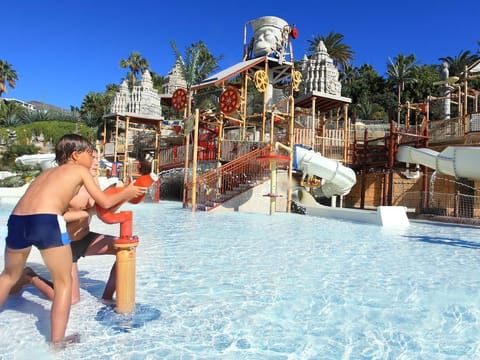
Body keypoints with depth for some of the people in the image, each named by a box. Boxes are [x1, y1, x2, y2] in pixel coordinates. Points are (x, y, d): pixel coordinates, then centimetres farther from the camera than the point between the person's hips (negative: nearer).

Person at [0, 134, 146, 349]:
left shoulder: (48, 172, 31)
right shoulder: (80, 170, 14)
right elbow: (105, 203, 13)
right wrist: (126, 193, 29)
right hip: (45, 222, -6)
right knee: (64, 282, 11)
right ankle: (57, 342, 14)